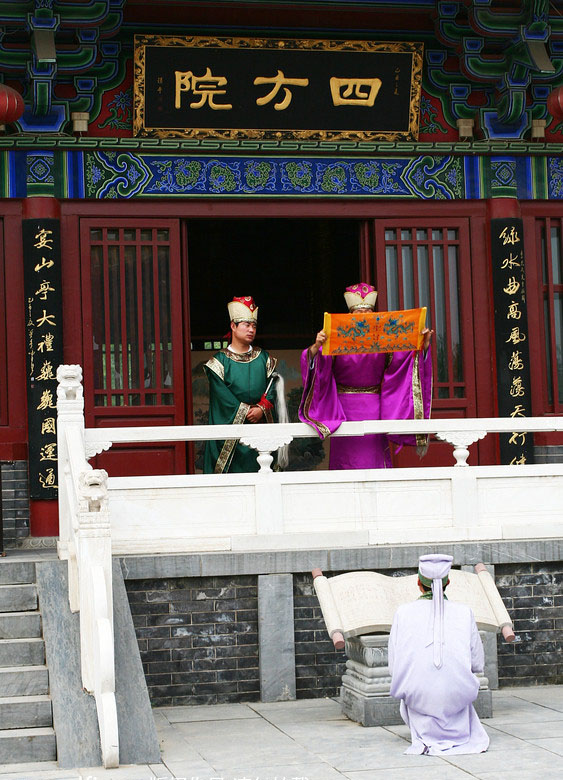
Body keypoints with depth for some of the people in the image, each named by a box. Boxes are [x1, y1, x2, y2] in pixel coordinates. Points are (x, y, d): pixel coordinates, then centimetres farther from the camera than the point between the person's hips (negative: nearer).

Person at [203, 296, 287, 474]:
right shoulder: (220, 361, 1)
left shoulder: (263, 358, 12)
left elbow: (273, 386, 3)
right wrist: (245, 412, -12)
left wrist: (262, 409, -13)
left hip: (261, 424, 3)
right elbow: (222, 396, -7)